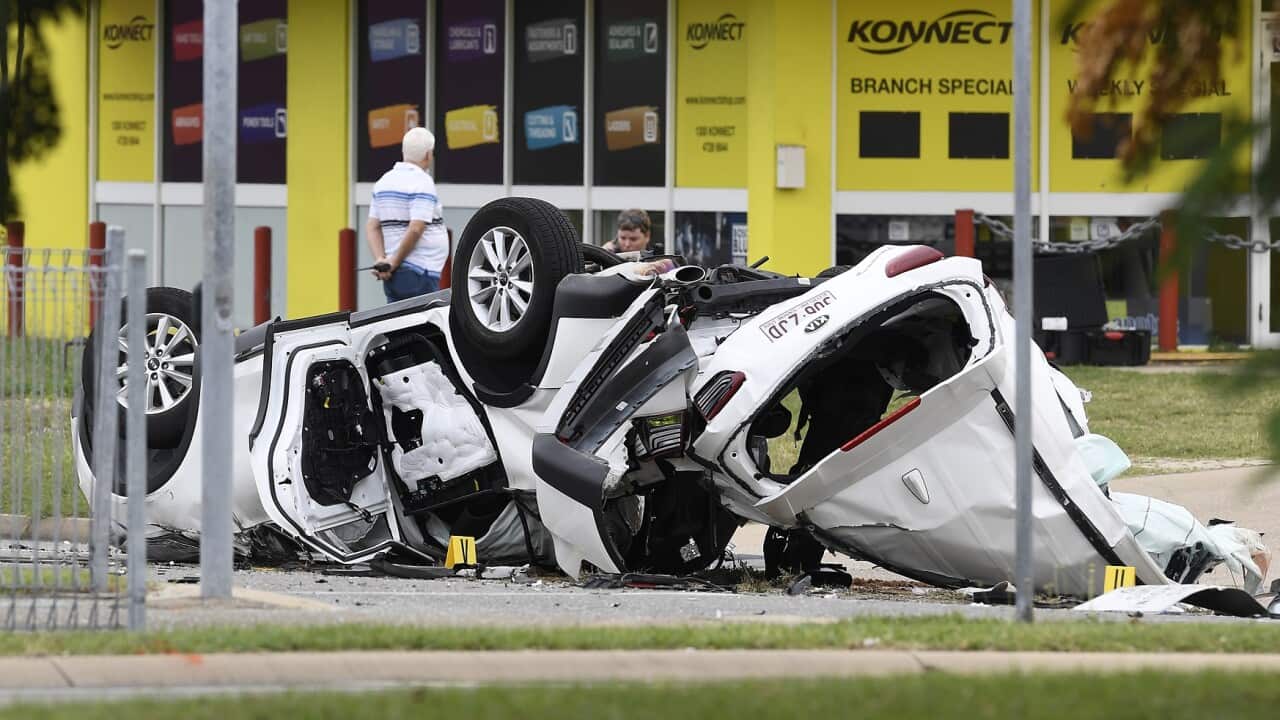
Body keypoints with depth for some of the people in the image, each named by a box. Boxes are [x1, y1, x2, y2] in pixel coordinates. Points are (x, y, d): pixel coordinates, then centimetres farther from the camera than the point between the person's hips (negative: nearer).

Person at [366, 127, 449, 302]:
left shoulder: (384, 181, 13)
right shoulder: (422, 182, -11)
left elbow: (372, 228, 8)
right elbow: (415, 230, -19)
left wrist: (380, 261, -2)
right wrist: (394, 262, -9)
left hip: (394, 275, 8)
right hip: (420, 273, -8)